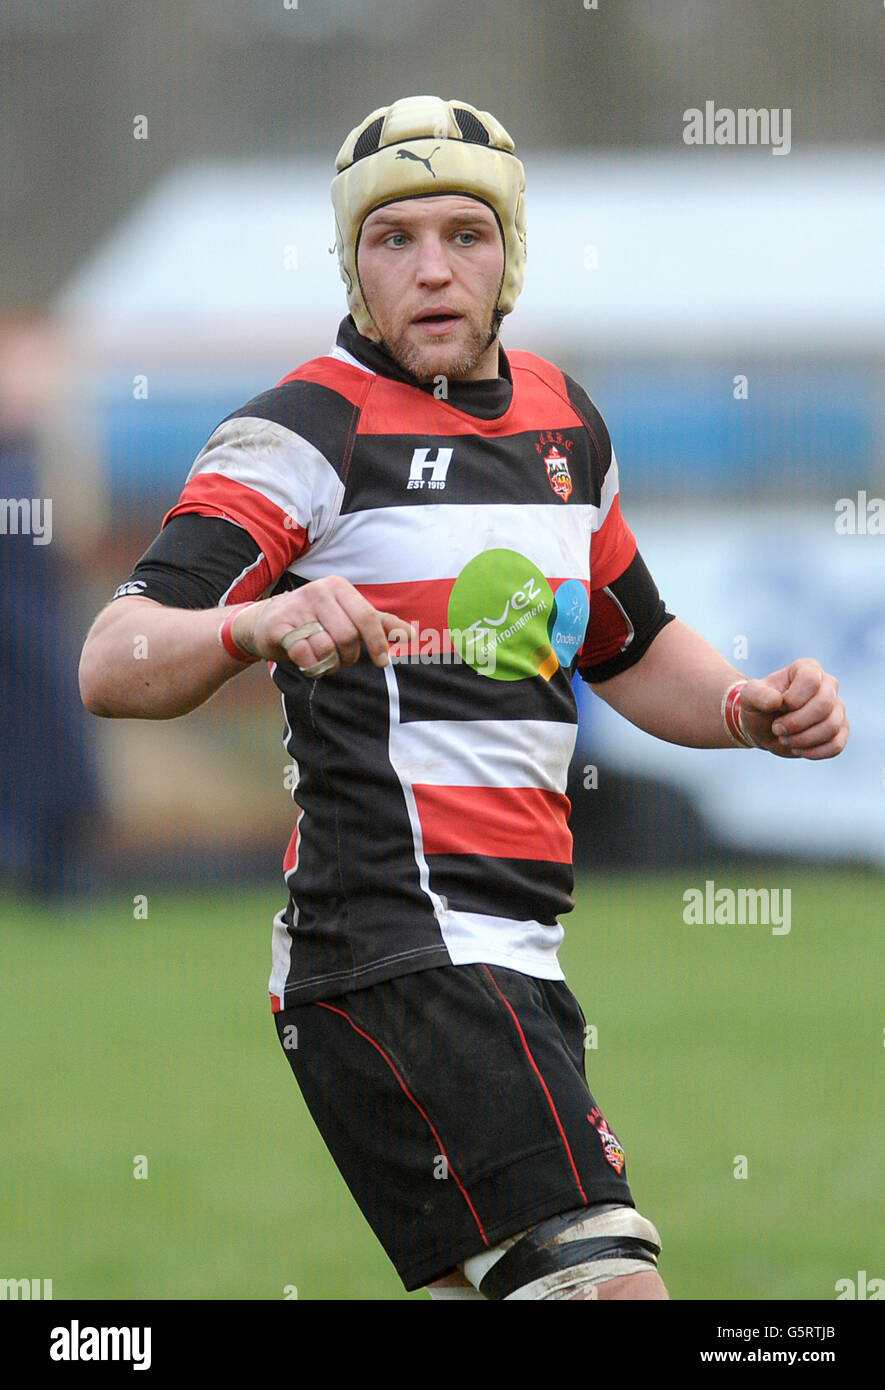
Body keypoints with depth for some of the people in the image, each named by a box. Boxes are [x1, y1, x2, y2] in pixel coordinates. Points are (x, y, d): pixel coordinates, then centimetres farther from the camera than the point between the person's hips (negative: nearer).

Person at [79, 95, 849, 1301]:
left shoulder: (563, 422, 16)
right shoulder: (311, 430, -7)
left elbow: (634, 650, 31)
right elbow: (112, 668, -17)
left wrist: (747, 707, 10)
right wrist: (255, 626, -38)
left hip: (513, 972, 9)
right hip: (392, 959, -9)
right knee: (611, 1286, -21)